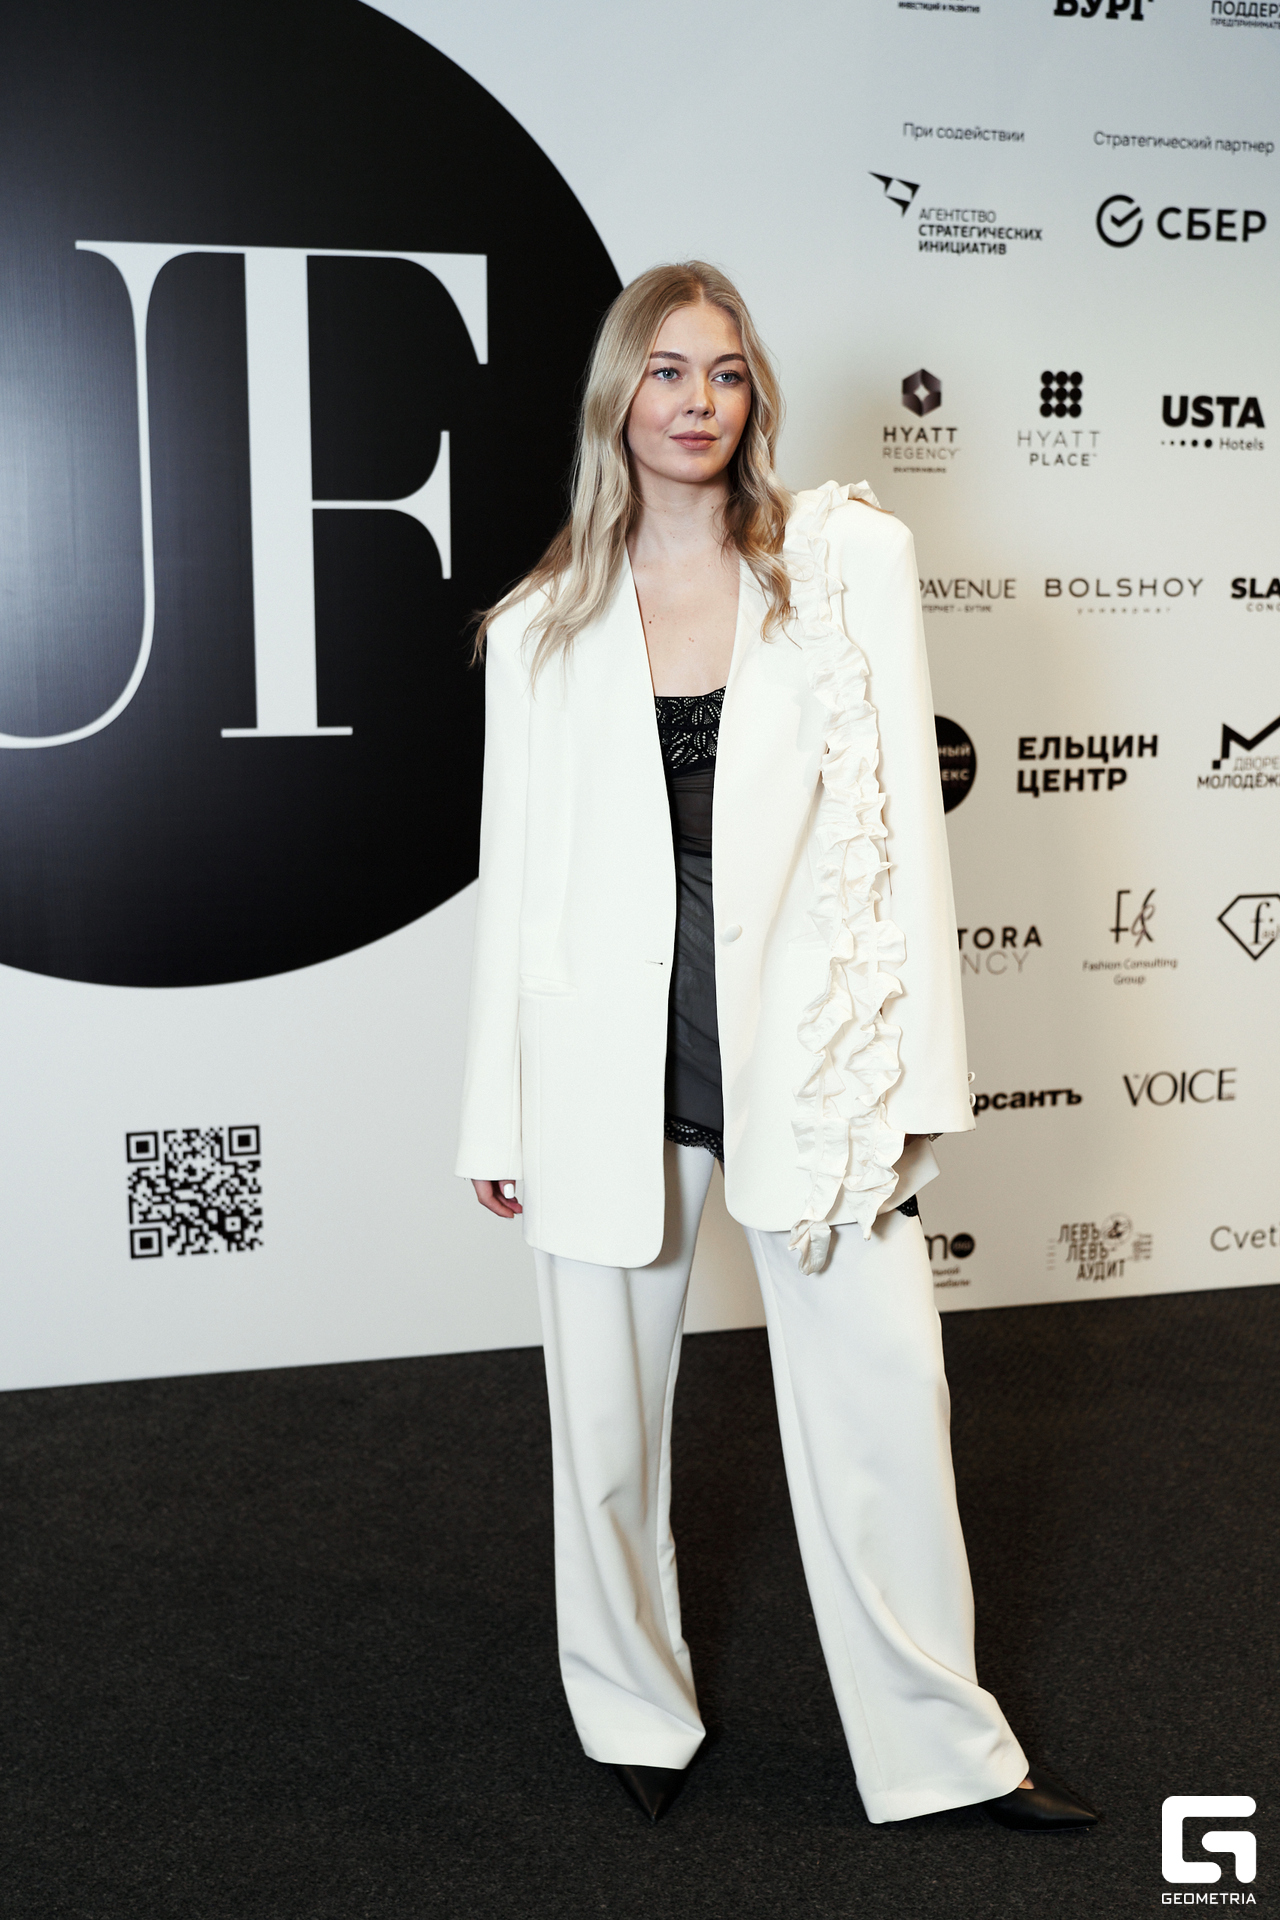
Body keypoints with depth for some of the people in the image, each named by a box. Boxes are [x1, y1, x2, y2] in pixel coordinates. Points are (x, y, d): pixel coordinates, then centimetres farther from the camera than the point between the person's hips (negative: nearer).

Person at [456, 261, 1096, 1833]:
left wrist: (911, 1069, -5)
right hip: (608, 1067, 1)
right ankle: (637, 1713, 35)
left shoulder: (850, 558, 2)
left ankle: (942, 1744, 26)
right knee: (607, 1414, 12)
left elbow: (902, 818, 0)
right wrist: (495, 1117, 6)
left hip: (801, 1043, -1)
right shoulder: (543, 625, 6)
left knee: (882, 1403, 4)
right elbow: (517, 875, 7)